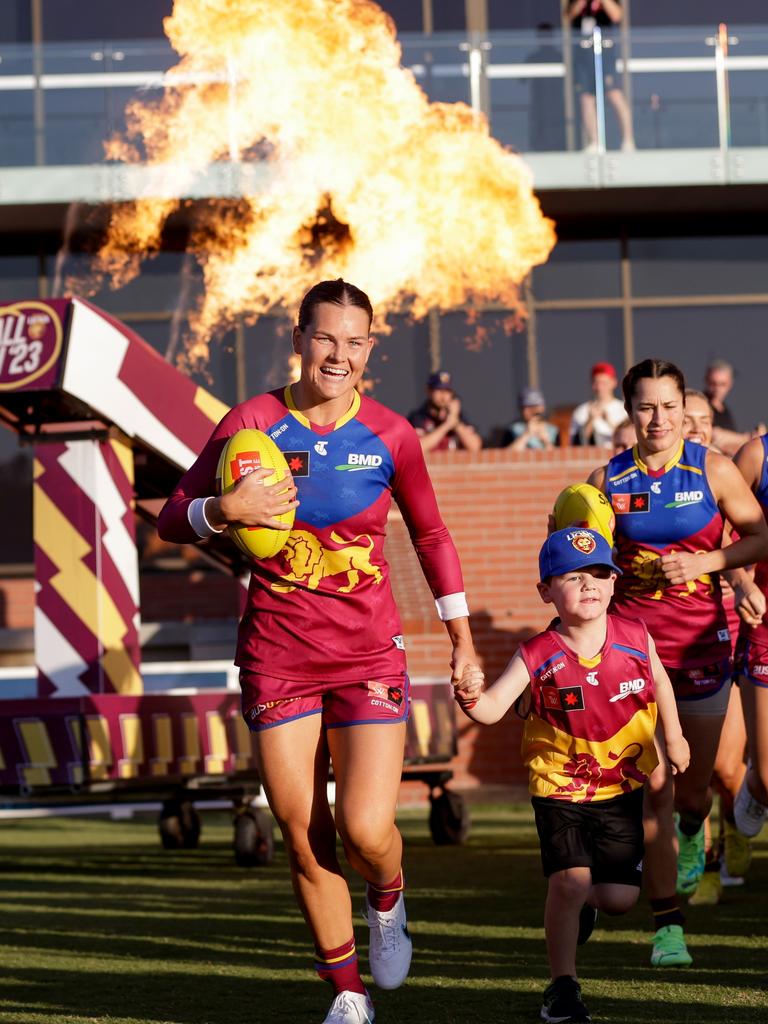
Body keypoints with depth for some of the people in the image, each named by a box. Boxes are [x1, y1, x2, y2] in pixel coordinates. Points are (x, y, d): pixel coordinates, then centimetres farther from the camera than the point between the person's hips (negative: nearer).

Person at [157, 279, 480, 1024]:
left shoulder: (389, 436, -1)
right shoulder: (253, 423, -3)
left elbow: (429, 534, 13)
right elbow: (171, 519, 0)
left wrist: (460, 635, 14)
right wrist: (225, 510, -21)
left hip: (369, 654, 0)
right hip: (276, 653, 0)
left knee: (366, 831, -12)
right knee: (305, 844, 3)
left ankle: (388, 903, 24)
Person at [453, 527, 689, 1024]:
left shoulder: (635, 637, -10)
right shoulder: (538, 657, -18)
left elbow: (659, 681, 12)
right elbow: (494, 709, -28)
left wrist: (672, 738, 25)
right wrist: (472, 697, -51)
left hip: (622, 785, 3)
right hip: (559, 788, -3)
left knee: (619, 898, 1)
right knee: (568, 882, -16)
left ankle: (588, 902, 40)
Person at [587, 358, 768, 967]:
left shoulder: (712, 470, -2)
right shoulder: (608, 480, 1)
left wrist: (704, 561, -15)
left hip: (702, 640, 0)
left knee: (693, 785, 10)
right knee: (652, 785, -8)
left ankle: (692, 832, 49)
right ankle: (668, 924, -2)